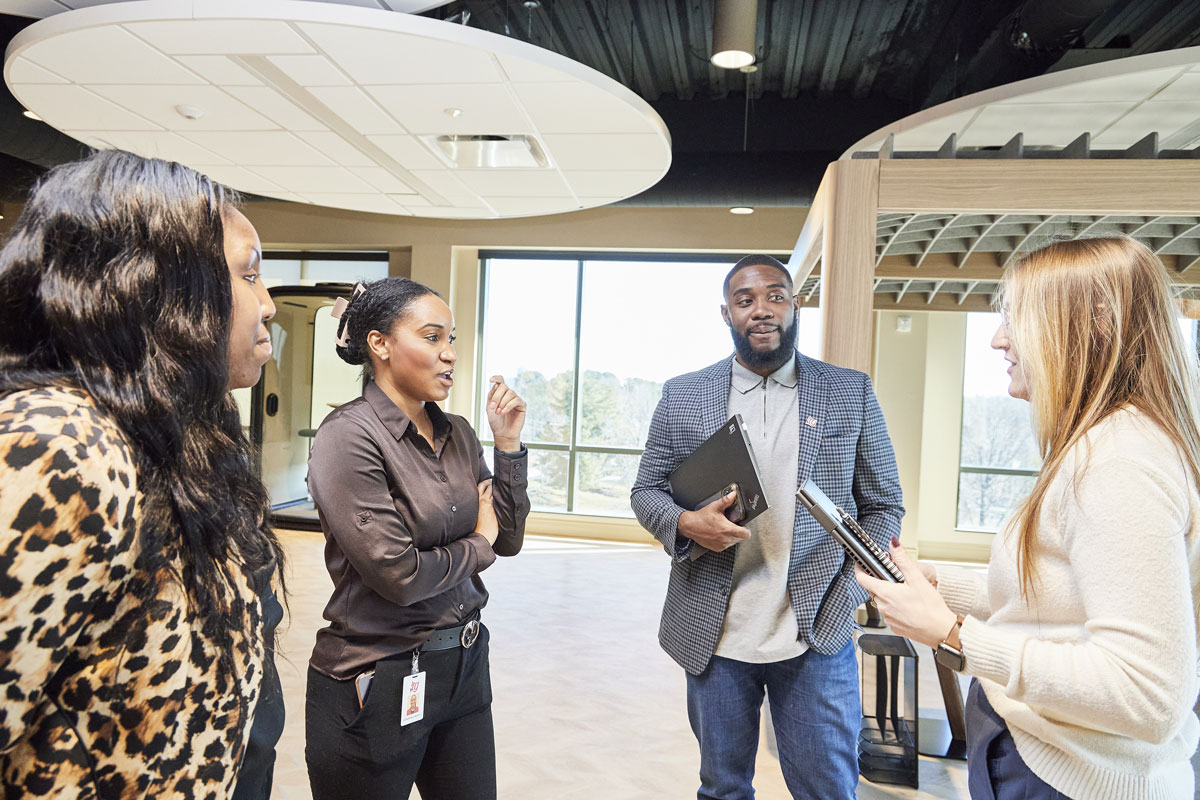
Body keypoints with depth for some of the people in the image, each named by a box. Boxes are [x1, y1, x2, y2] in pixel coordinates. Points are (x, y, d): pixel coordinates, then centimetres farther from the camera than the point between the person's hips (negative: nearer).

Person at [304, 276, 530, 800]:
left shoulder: (457, 433, 3)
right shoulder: (349, 436, -17)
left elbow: (508, 540, 5)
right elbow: (397, 575, -23)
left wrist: (508, 443, -4)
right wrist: (477, 545, -6)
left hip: (464, 667, 6)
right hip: (380, 683, -6)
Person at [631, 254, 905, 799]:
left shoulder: (851, 394, 1)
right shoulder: (683, 396, 2)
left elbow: (883, 505, 5)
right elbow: (646, 490, 7)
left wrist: (847, 592, -8)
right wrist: (686, 523, -15)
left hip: (816, 636, 0)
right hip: (714, 637, 1)